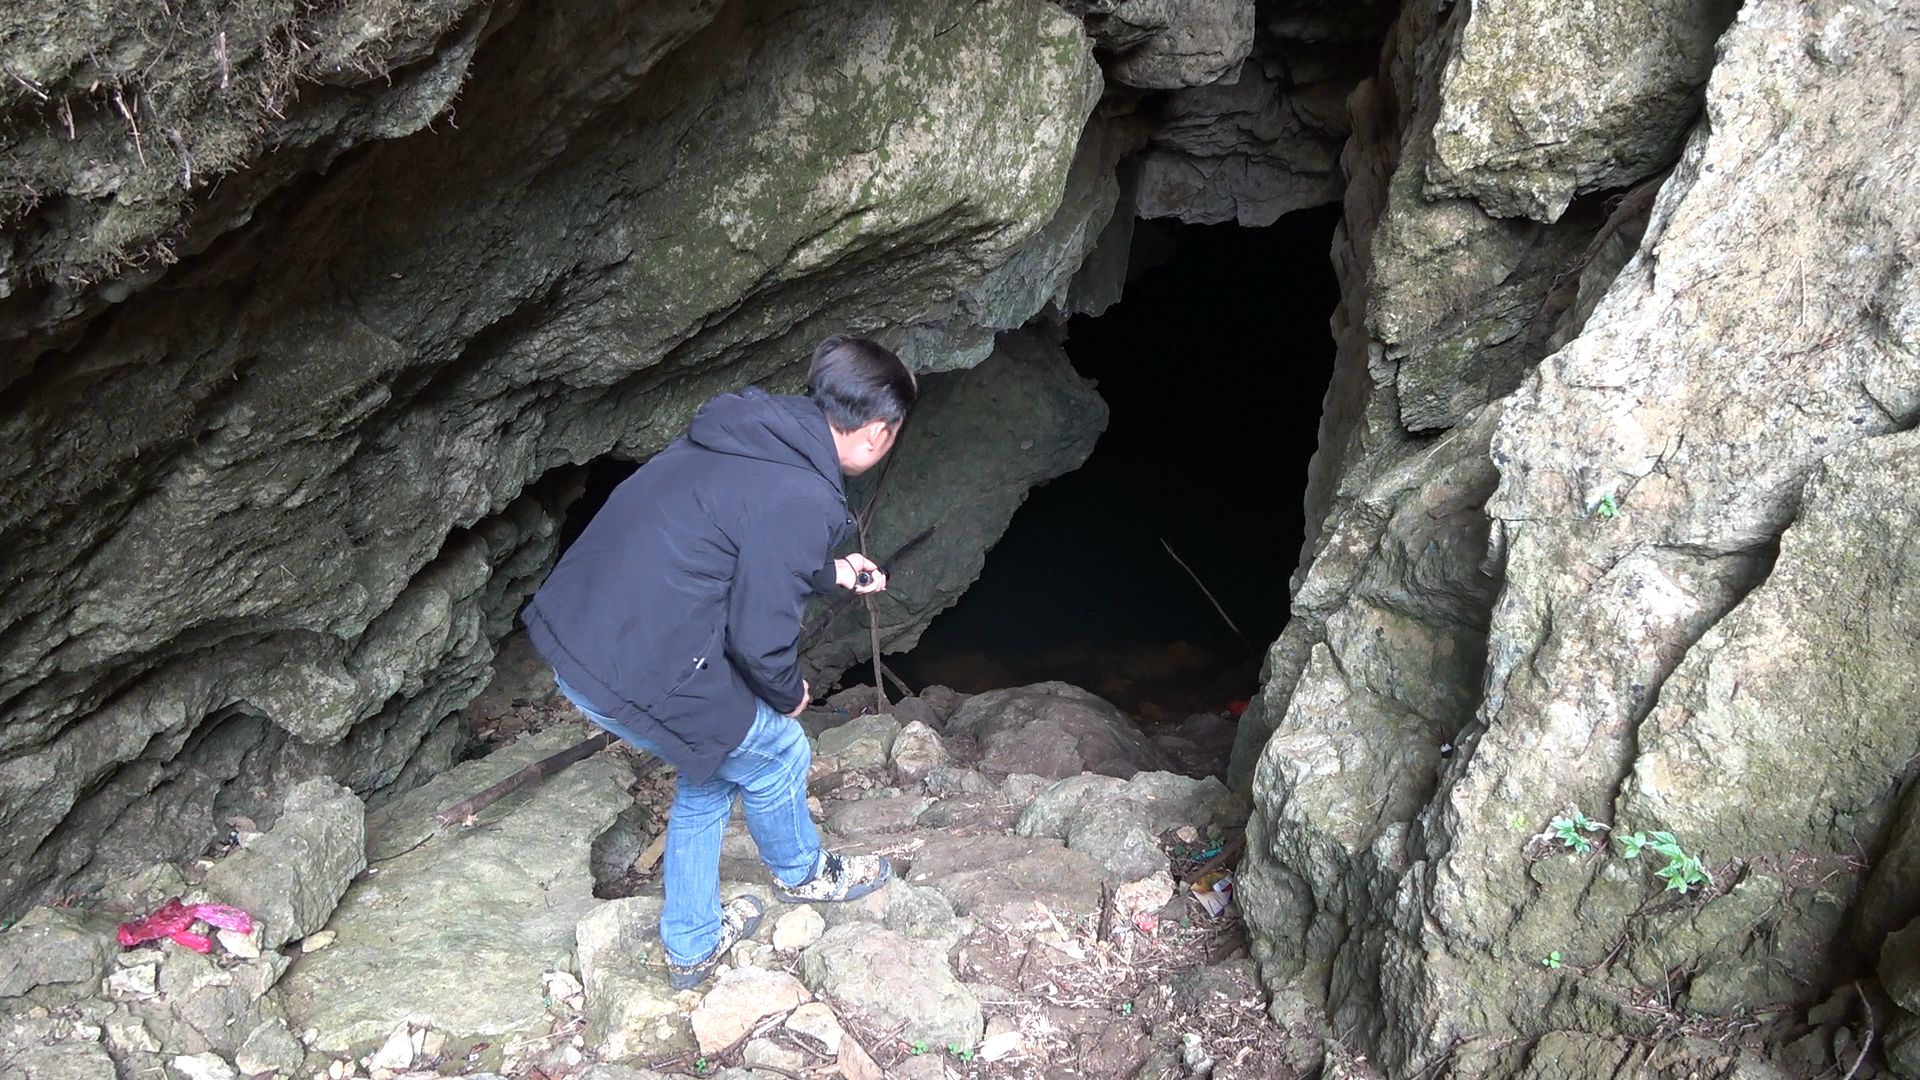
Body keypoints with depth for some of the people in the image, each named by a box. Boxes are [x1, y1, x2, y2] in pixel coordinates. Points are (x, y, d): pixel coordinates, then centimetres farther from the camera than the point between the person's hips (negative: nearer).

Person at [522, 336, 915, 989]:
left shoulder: (749, 431, 6)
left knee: (711, 768, 27)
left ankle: (691, 946, 41)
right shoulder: (801, 502, -22)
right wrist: (788, 694, 5)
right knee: (775, 756, 17)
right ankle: (801, 874, 47)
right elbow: (760, 638, -17)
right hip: (636, 676, -9)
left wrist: (833, 571, 32)